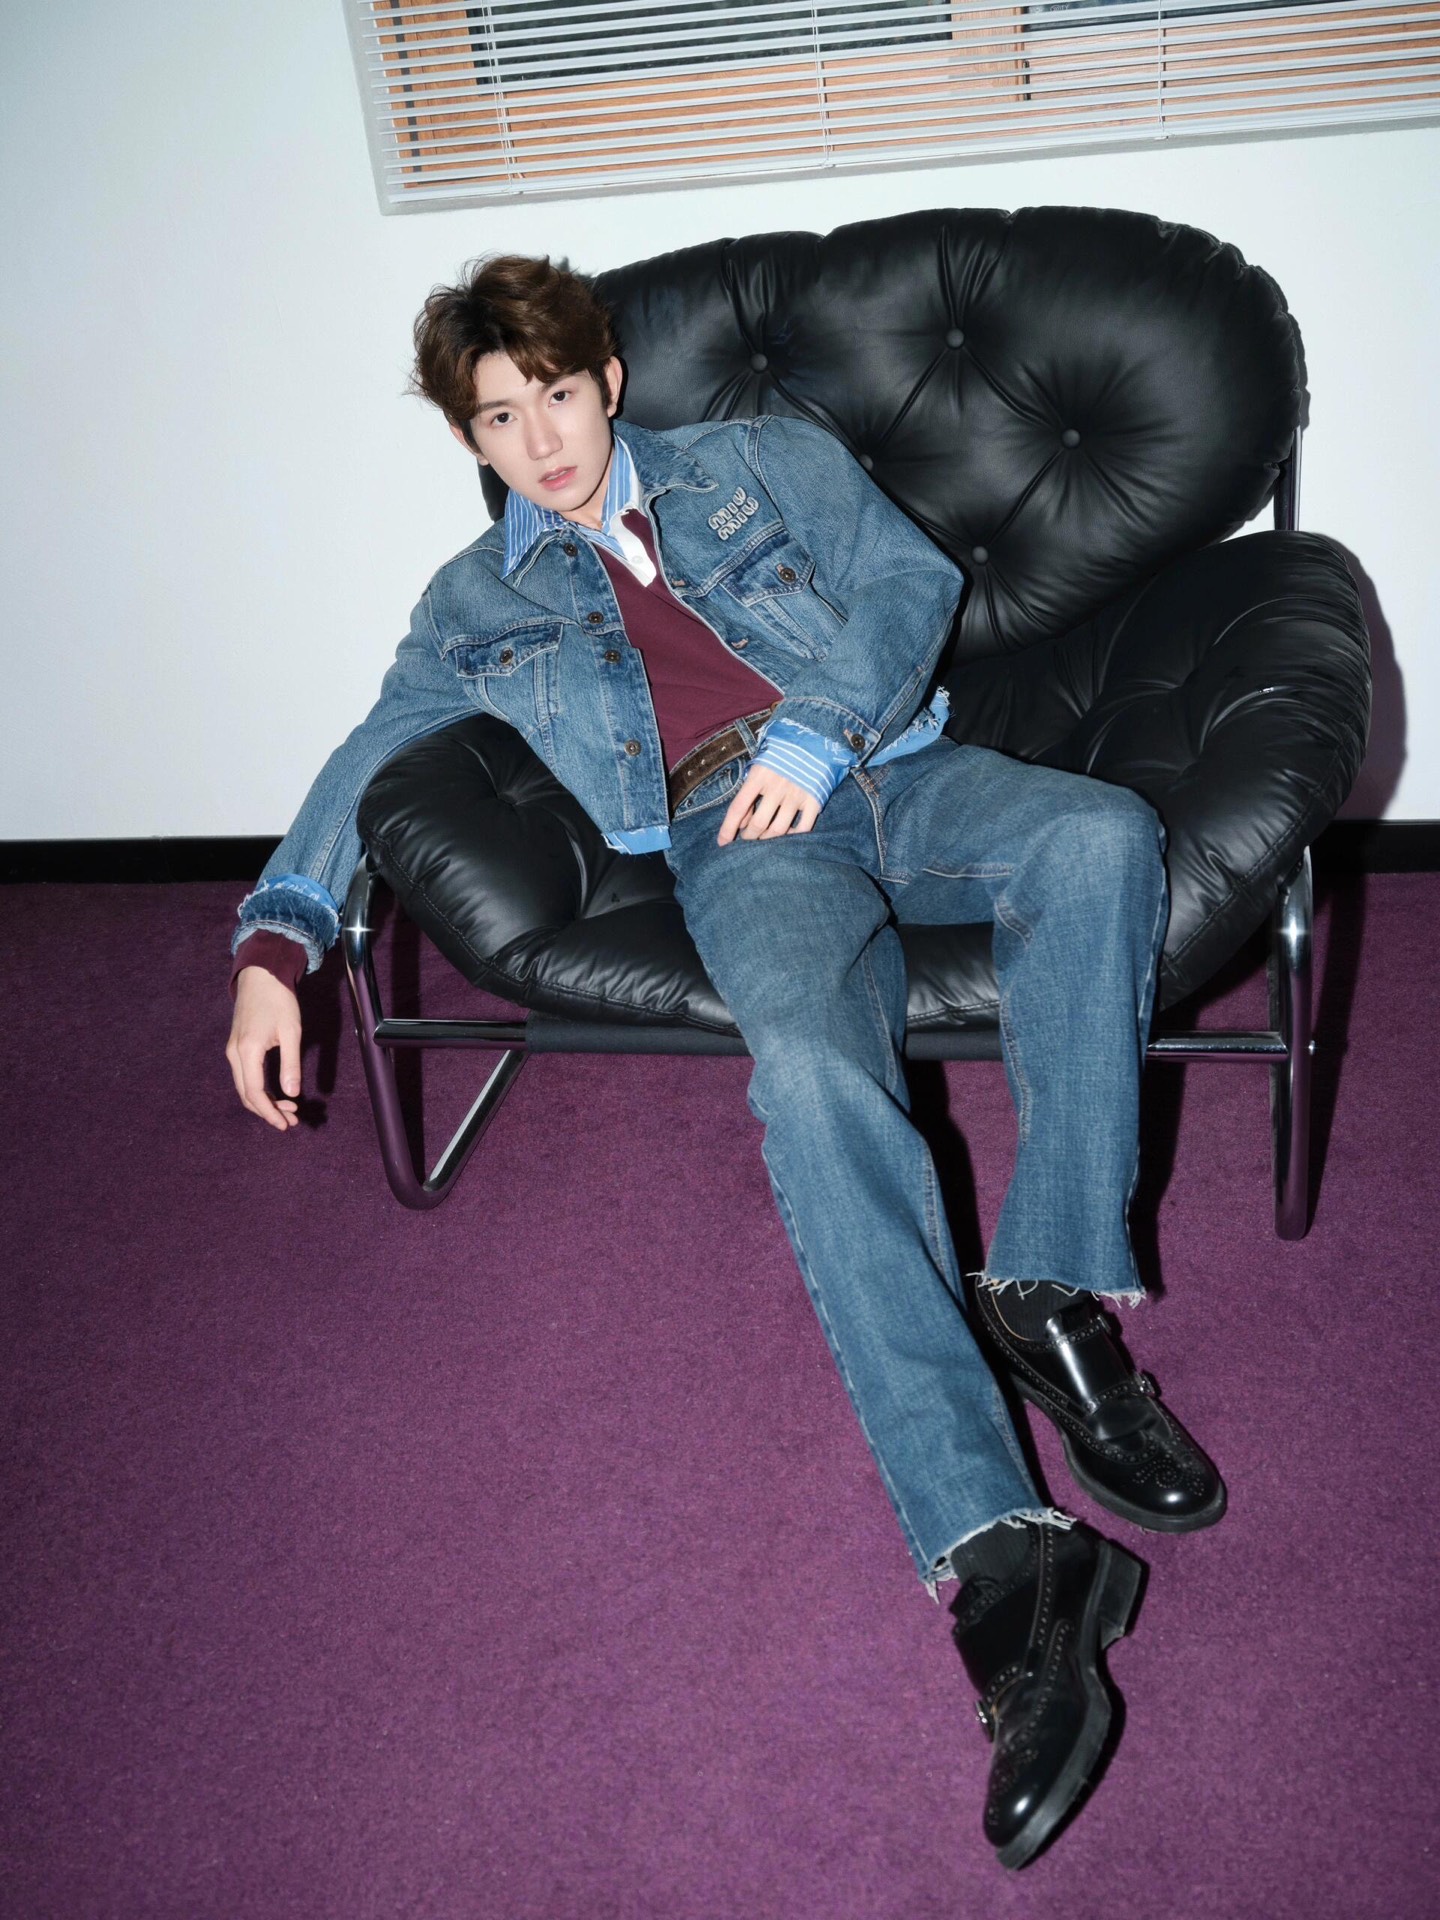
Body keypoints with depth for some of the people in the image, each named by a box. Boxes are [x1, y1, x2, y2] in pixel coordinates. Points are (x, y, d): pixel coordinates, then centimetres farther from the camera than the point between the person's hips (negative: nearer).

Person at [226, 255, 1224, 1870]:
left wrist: (819, 734, -6)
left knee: (1099, 835, -32)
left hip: (890, 769, 3)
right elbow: (369, 754, 20)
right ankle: (994, 1552, -43)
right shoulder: (478, 605, 25)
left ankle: (1051, 1295, -28)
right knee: (810, 1072, -35)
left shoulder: (761, 460, 25)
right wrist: (273, 942, 4)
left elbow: (908, 575, 13)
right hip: (735, 842, -2)